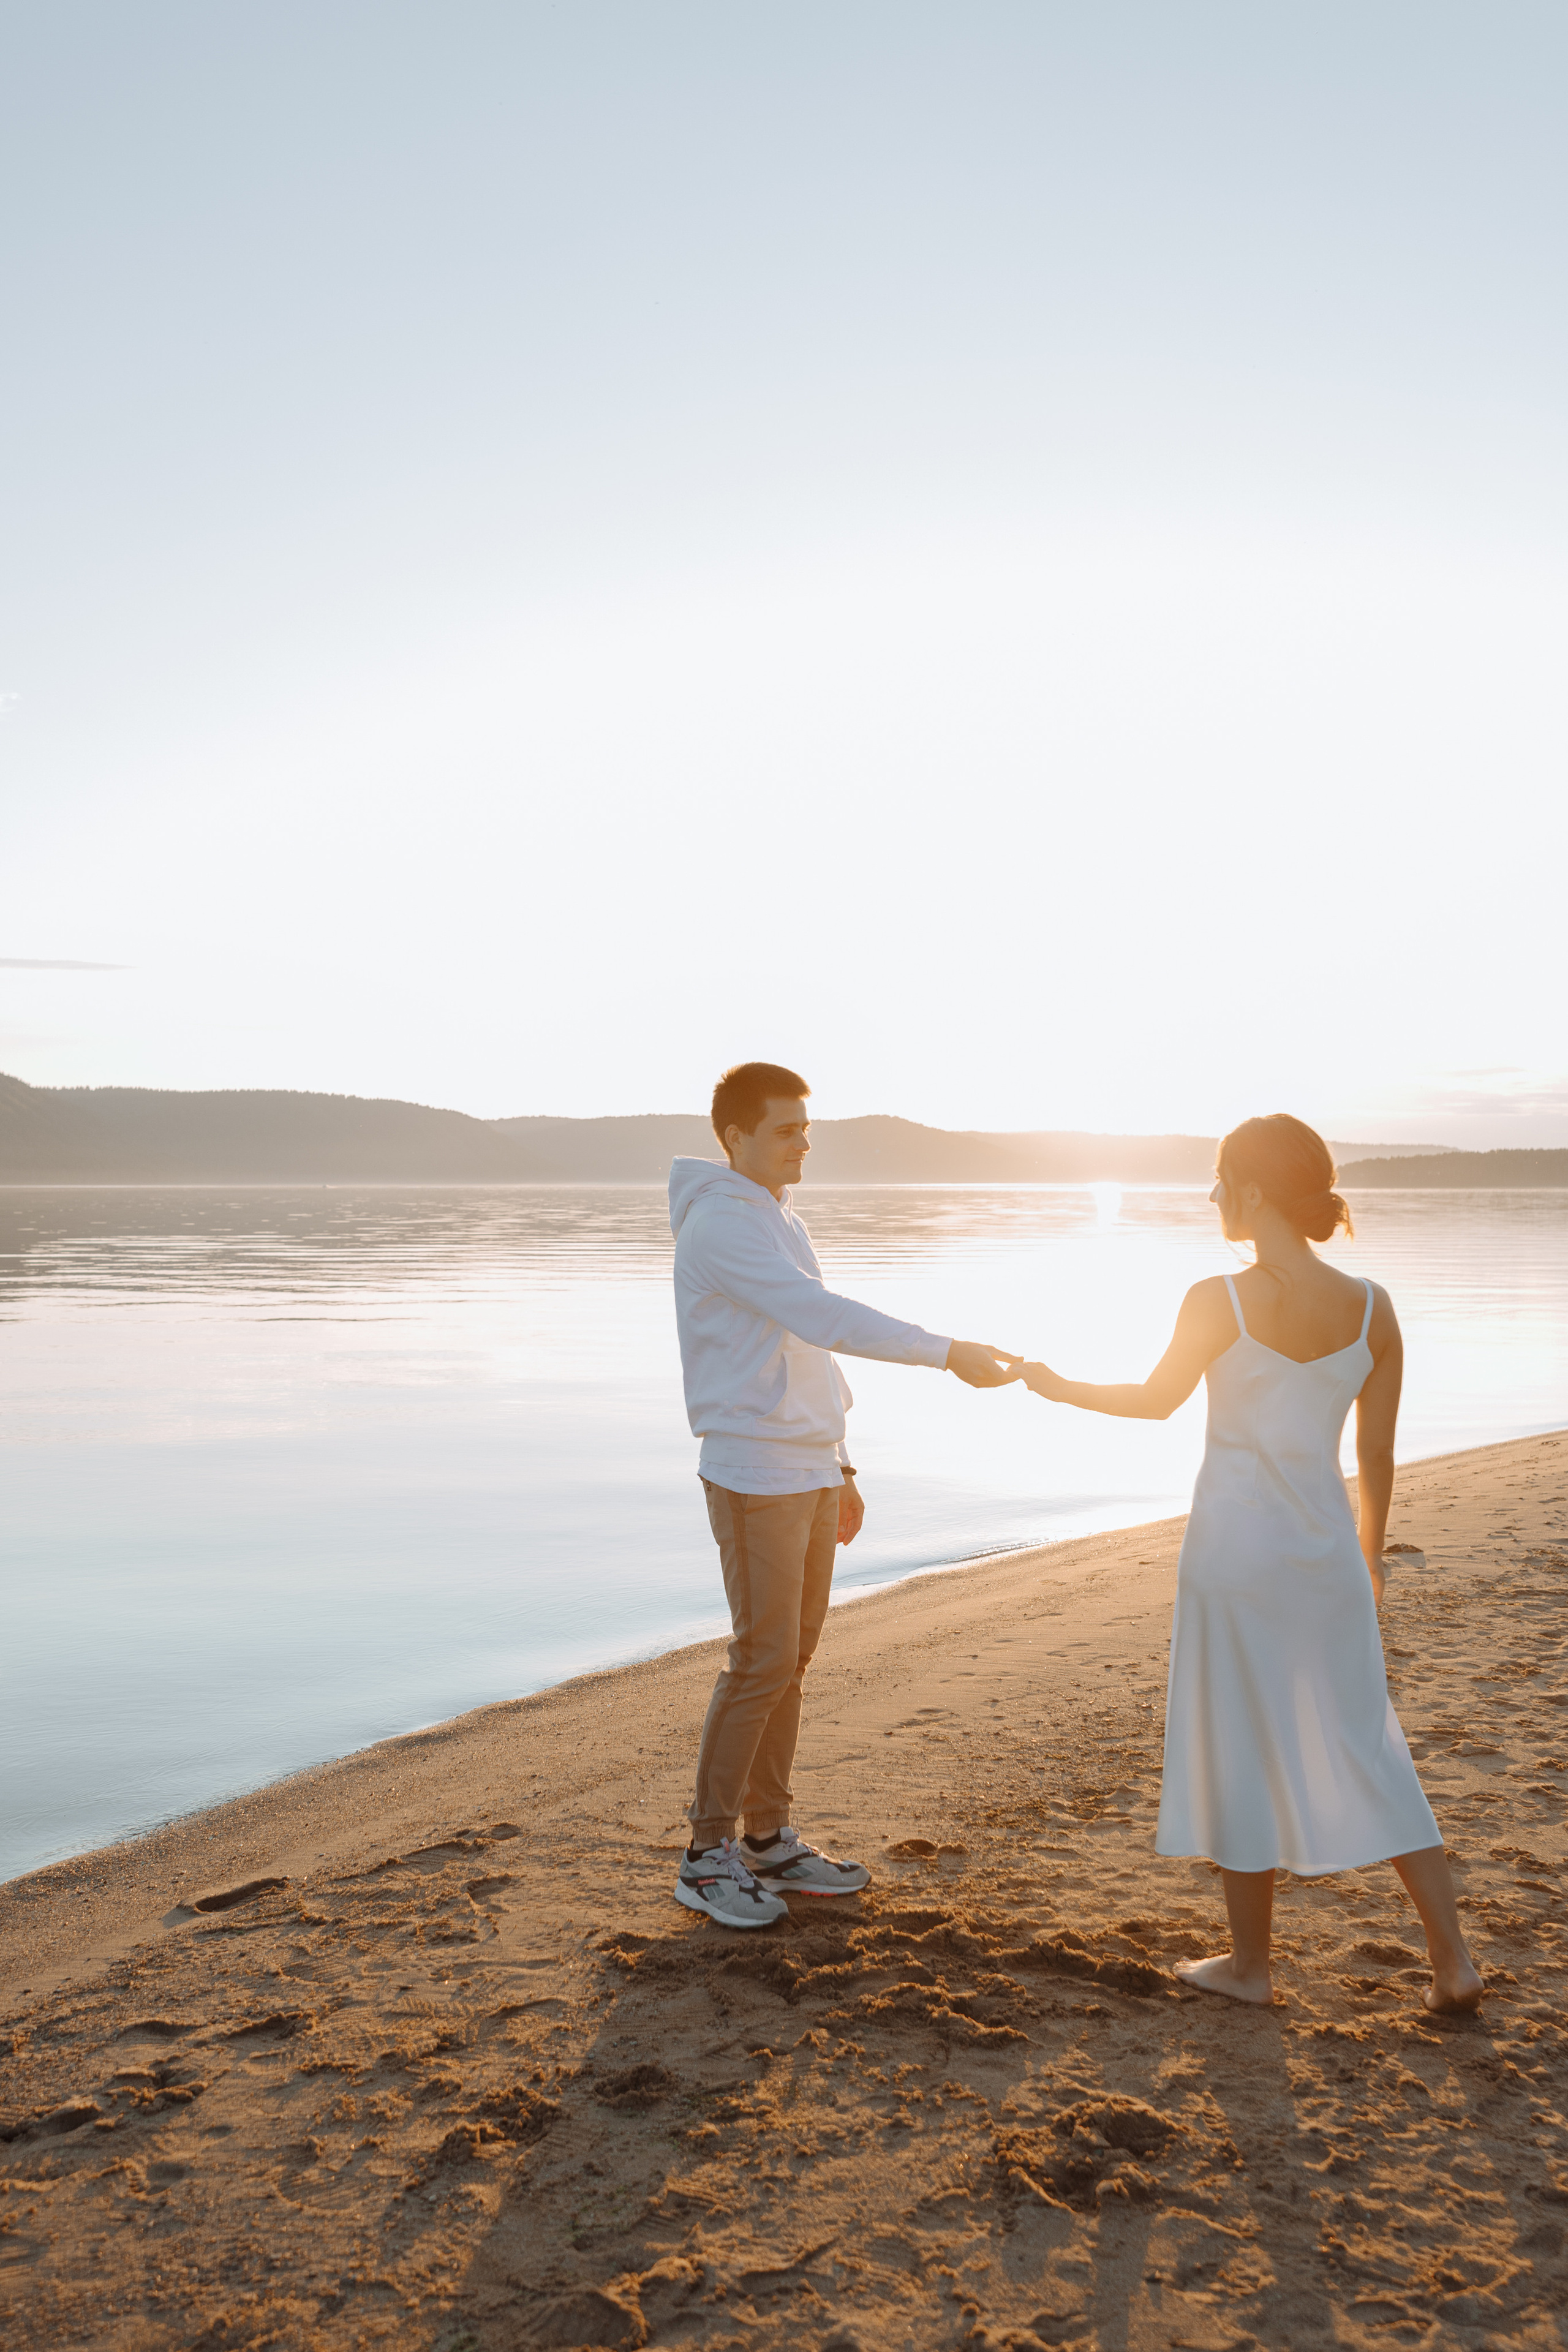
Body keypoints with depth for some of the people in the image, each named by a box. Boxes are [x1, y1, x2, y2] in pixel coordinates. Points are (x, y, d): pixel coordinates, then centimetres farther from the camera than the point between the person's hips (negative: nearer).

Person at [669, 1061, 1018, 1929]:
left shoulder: (781, 1221, 16)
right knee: (762, 1662, -5)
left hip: (809, 1473, 9)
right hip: (754, 1476, -9)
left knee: (793, 1658, 12)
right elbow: (824, 1319, -27)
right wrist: (948, 1353, -30)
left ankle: (768, 1838, 22)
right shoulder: (719, 1223, -15)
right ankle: (707, 1854, 7)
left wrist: (840, 1467, 19)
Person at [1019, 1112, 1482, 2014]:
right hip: (1327, 1552, 4)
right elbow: (1378, 1455, 4)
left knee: (1245, 1752, 9)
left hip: (1236, 1549, -4)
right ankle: (1455, 1962, 17)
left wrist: (1064, 1388, 18)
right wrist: (1370, 1555, 19)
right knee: (1364, 1750, 16)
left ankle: (1251, 1964, 23)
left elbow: (1157, 1400, 1)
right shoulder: (1373, 1307, -3)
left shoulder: (1220, 1302, -15)